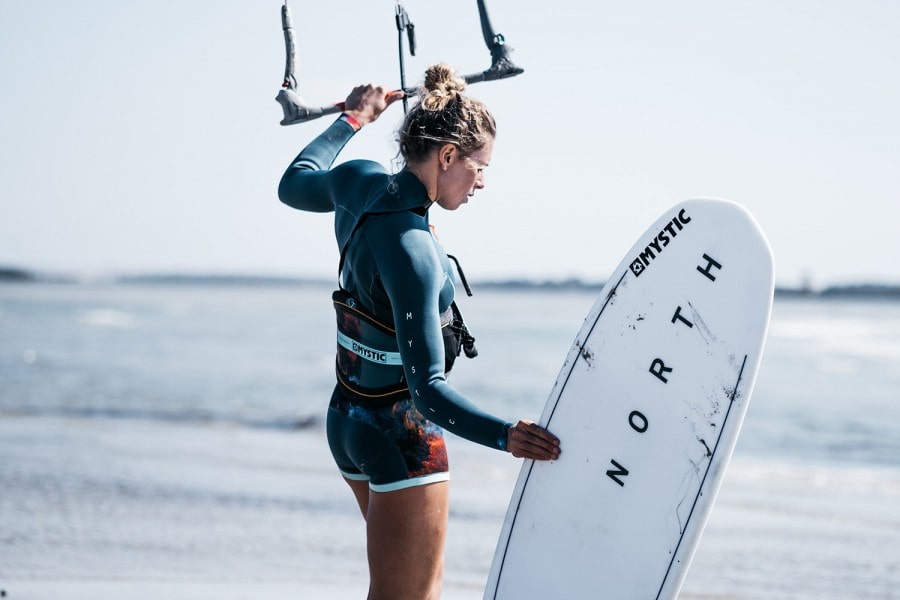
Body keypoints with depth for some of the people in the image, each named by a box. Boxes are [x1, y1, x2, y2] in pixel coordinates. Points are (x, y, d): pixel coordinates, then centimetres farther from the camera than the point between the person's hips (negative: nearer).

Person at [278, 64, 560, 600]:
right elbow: (427, 389, -31)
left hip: (349, 420, 10)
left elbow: (294, 184, 22)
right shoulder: (411, 251, -29)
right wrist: (503, 435, -41)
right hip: (401, 436, -10)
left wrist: (353, 120, 32)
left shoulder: (358, 181, -4)